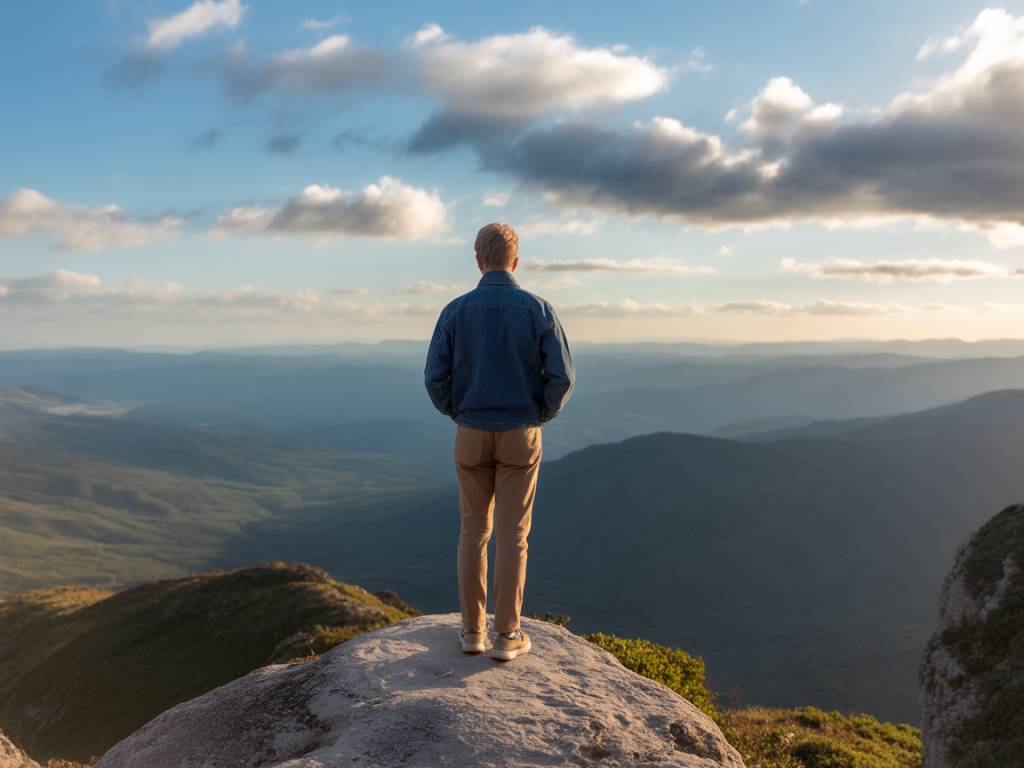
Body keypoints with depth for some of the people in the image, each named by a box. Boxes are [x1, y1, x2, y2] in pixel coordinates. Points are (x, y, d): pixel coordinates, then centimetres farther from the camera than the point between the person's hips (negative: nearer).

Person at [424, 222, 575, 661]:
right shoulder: (538, 310, -7)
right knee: (512, 535, 5)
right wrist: (542, 415, 9)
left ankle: (473, 629, 18)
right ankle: (506, 636, 9)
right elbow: (561, 377, -11)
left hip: (472, 437, 1)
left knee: (474, 531, 14)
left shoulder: (456, 311, -5)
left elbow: (435, 379, -6)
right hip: (520, 437, -1)